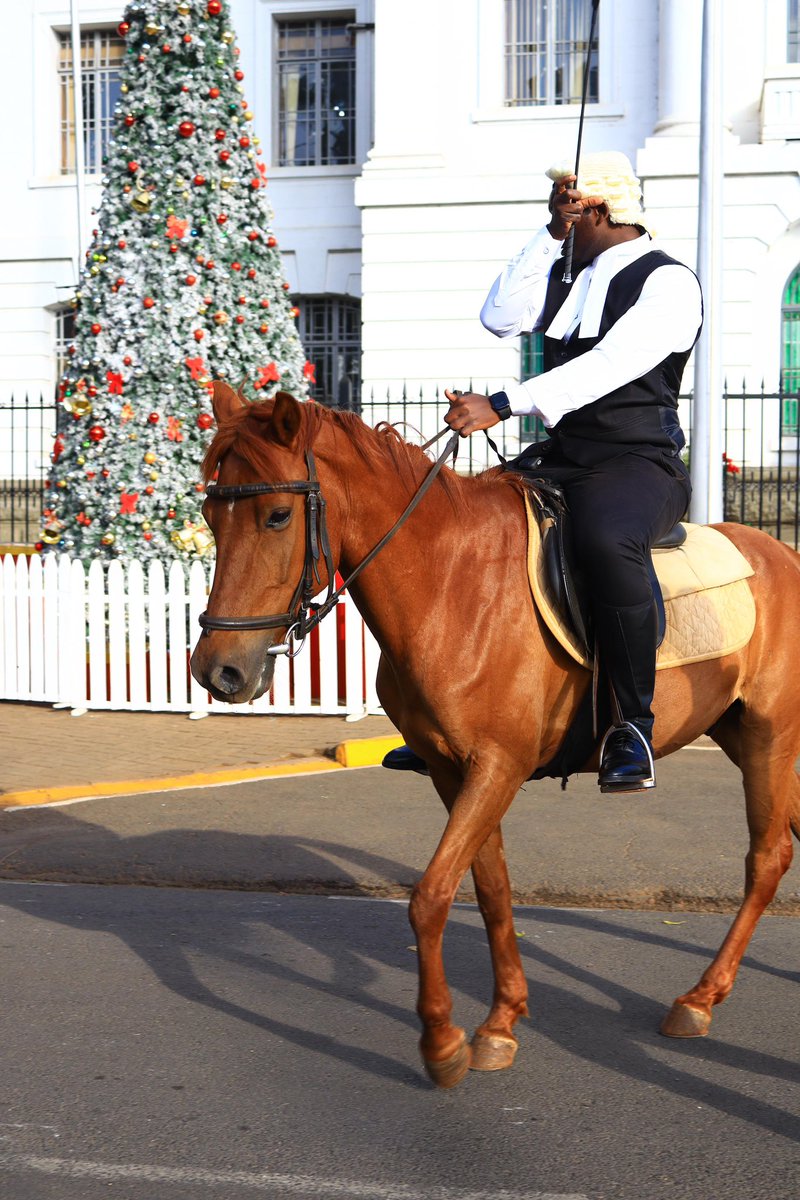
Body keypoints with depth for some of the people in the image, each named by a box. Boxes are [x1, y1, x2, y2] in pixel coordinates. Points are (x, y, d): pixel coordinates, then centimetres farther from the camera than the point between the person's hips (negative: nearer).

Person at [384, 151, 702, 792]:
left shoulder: (668, 282, -9)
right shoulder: (566, 273, 16)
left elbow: (604, 367, -22)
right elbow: (501, 317, 4)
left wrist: (502, 406, -29)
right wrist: (550, 236, 2)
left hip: (640, 464, -8)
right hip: (559, 459, 8)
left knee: (607, 542, -40)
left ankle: (634, 723, -27)